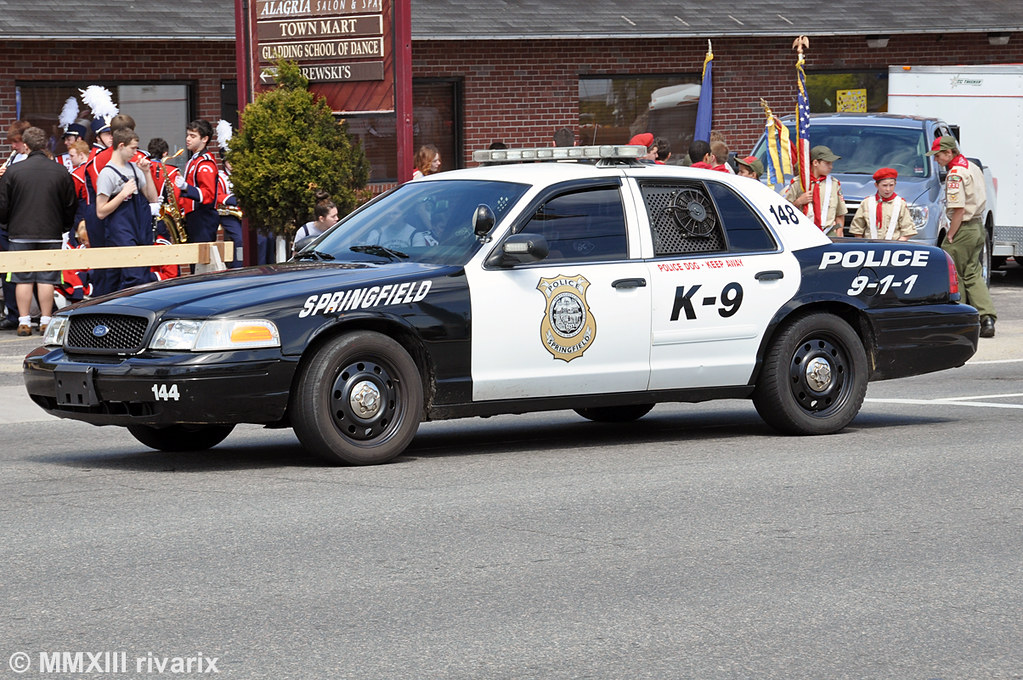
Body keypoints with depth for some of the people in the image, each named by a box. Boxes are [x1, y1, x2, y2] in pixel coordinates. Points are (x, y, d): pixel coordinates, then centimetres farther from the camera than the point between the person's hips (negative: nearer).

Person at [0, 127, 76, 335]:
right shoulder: (61, 172, -1)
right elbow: (71, 207, 6)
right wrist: (64, 227, 22)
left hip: (20, 232, -1)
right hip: (51, 233, 1)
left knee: (23, 279, 4)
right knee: (47, 278, 5)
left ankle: (24, 322, 3)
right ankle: (45, 321, 5)